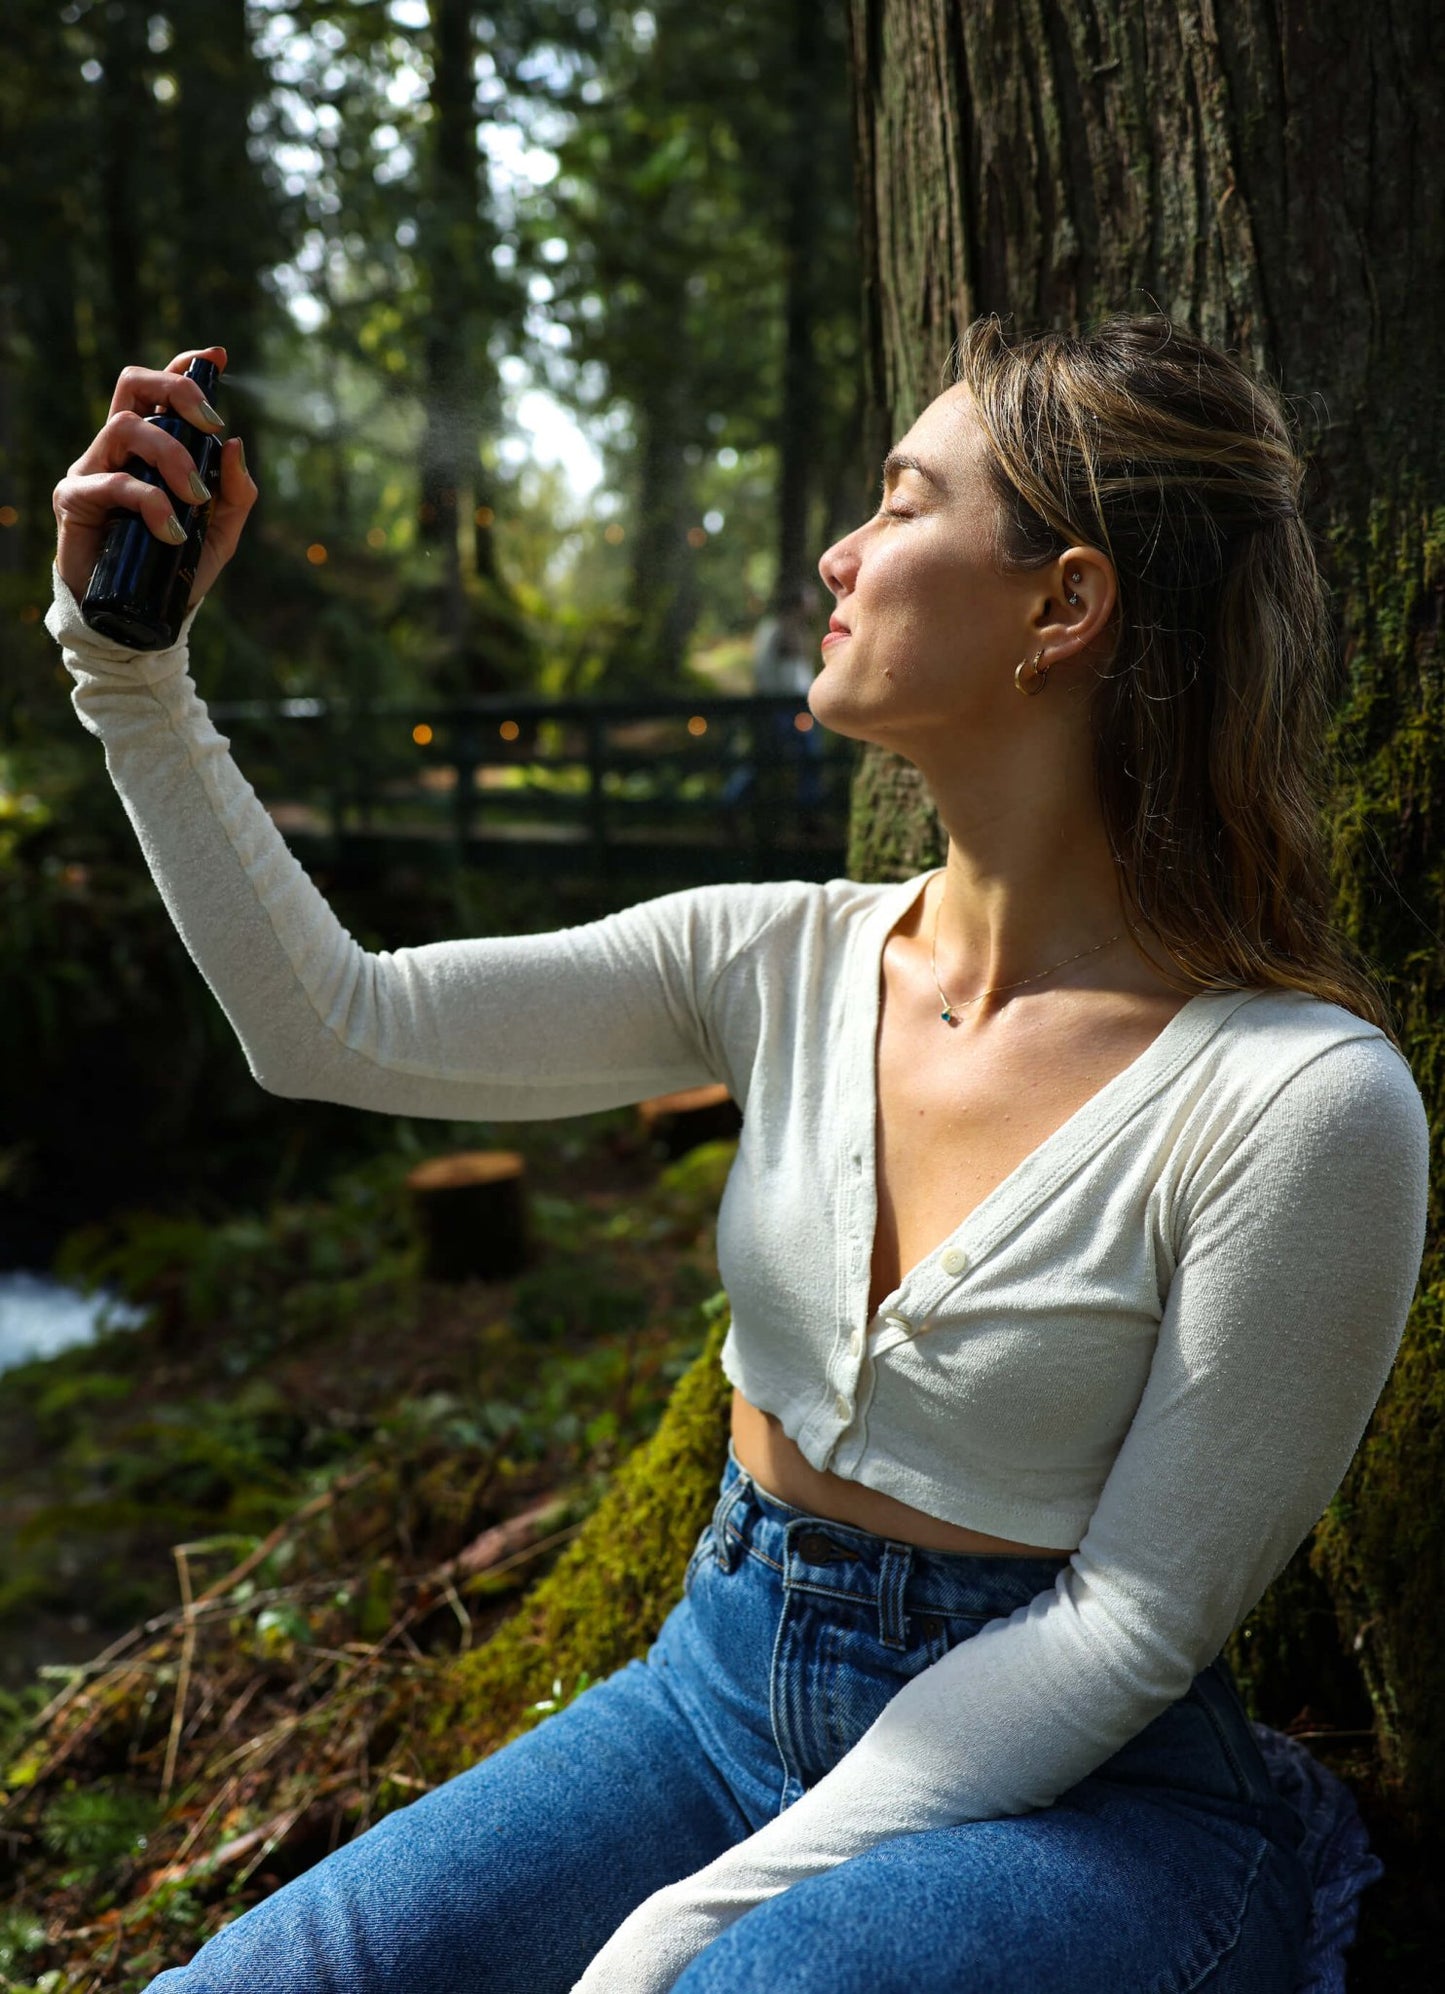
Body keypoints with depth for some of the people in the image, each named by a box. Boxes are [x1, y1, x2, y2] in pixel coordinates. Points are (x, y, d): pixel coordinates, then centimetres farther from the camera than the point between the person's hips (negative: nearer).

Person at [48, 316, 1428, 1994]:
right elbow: (337, 1025, -4)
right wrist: (130, 655, -5)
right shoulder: (788, 966, -4)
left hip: (1086, 1796, -3)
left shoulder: (1303, 1098, -20)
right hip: (719, 1695, 4)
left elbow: (1129, 1626, -15)